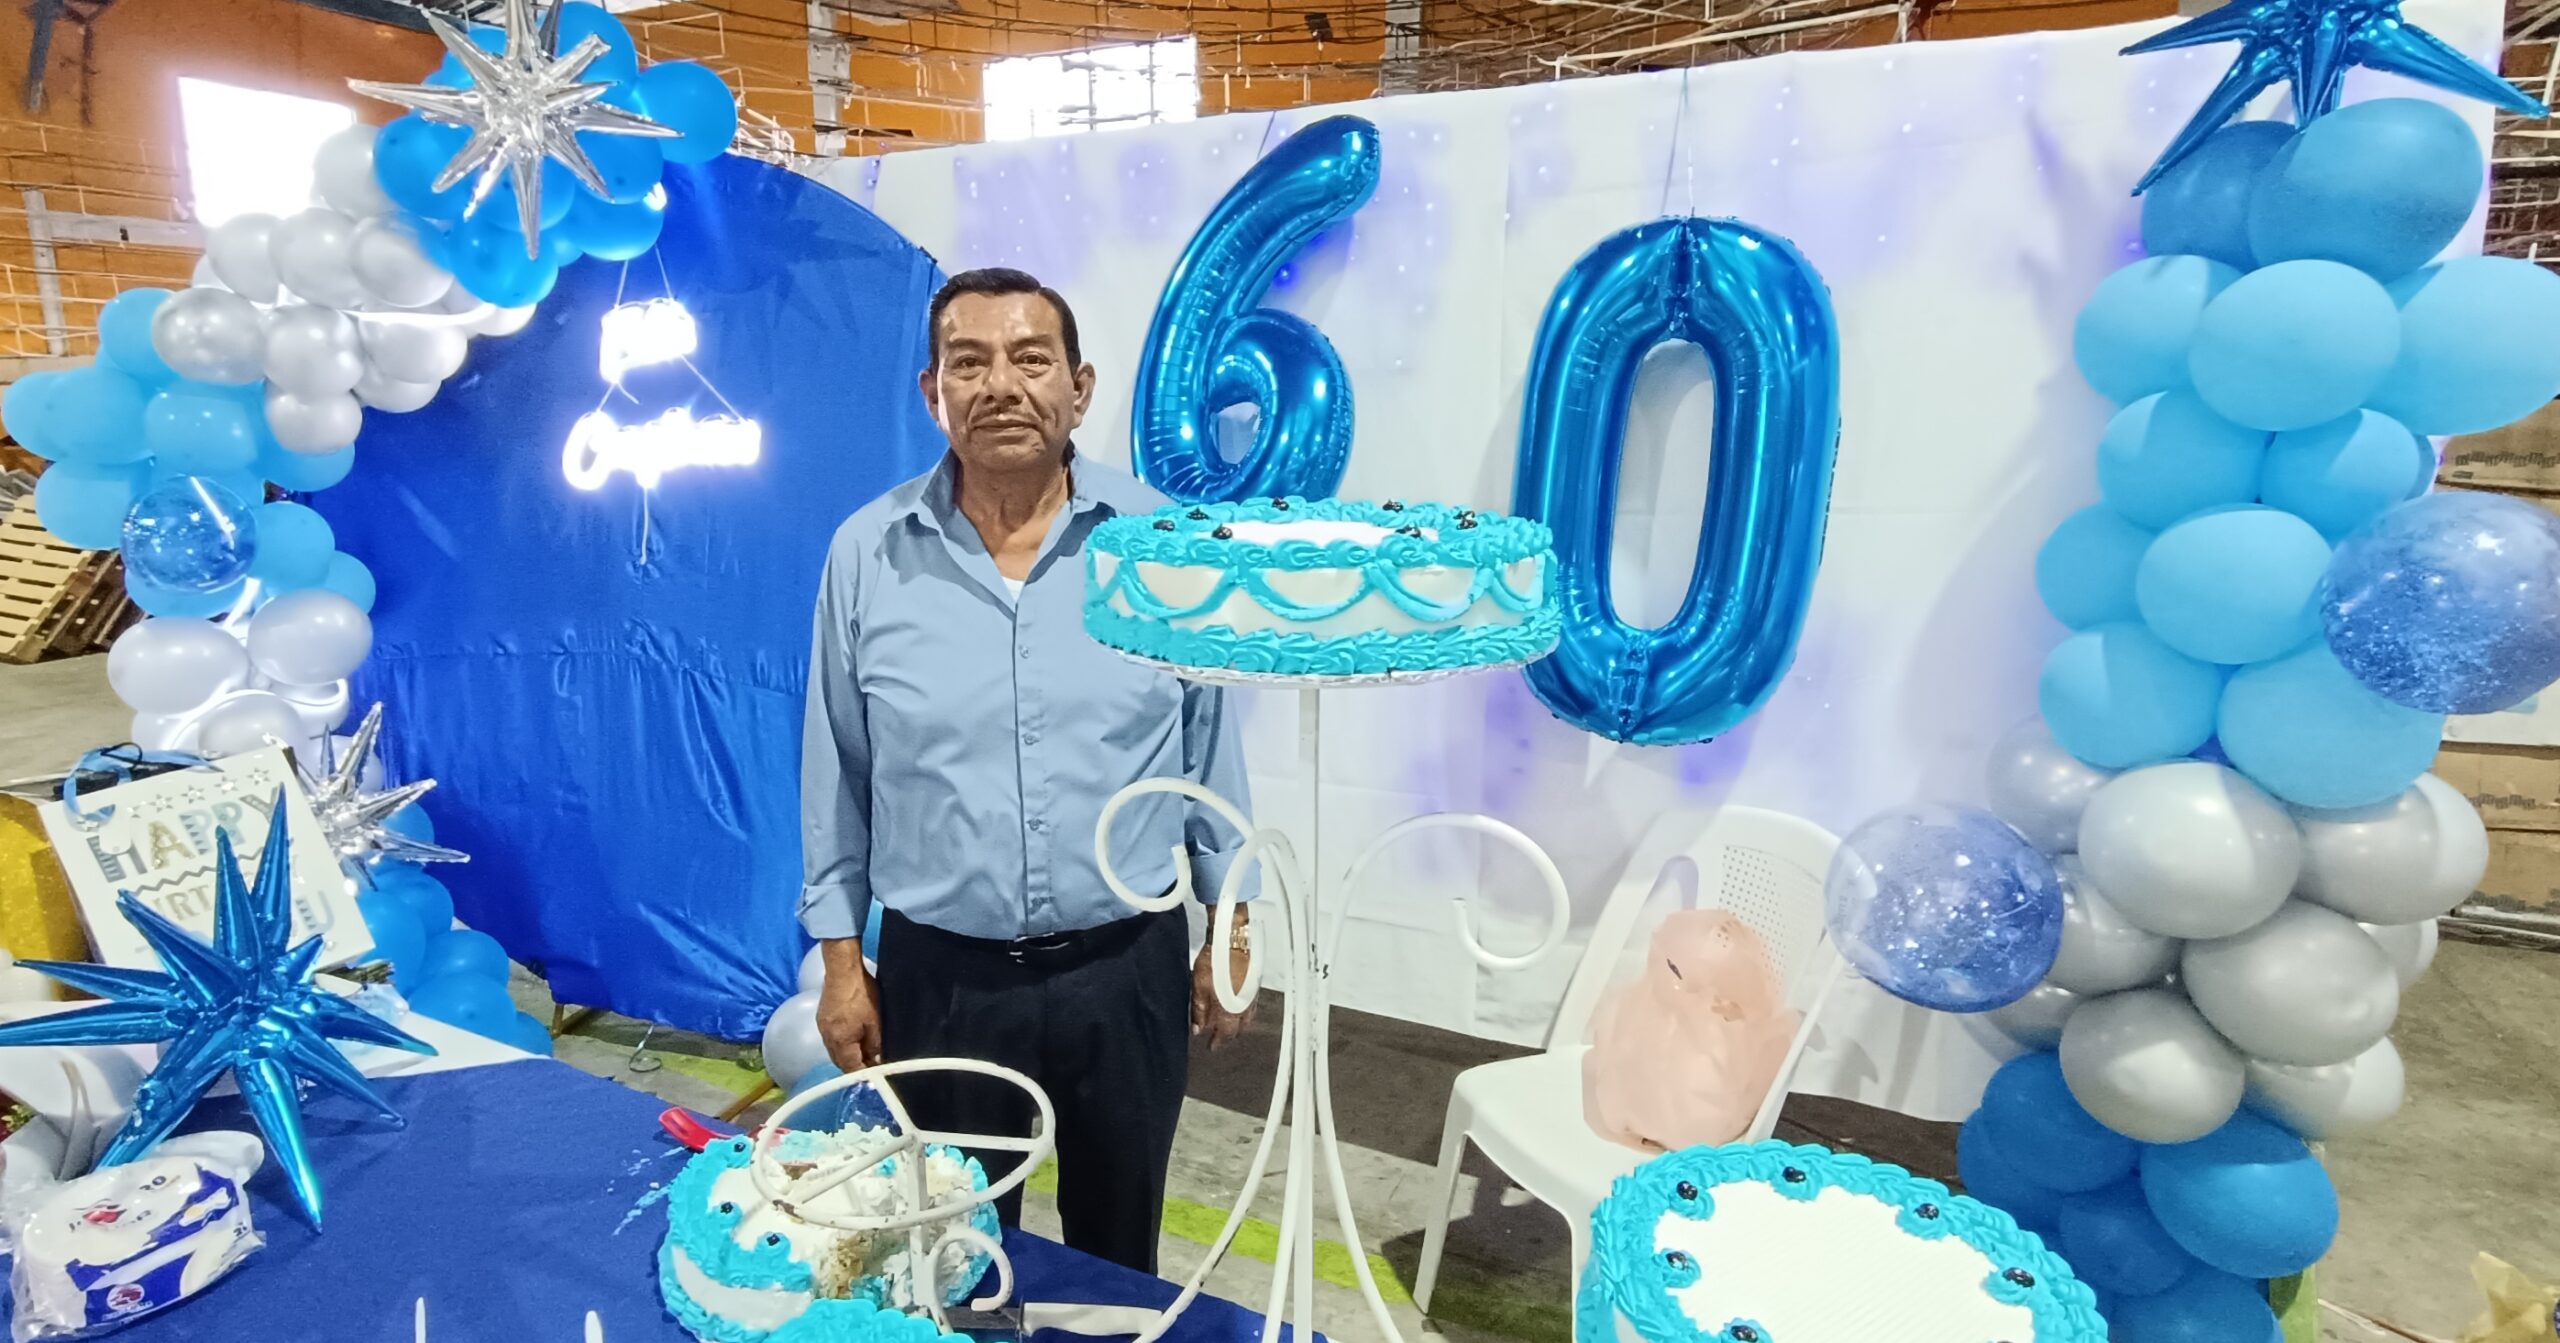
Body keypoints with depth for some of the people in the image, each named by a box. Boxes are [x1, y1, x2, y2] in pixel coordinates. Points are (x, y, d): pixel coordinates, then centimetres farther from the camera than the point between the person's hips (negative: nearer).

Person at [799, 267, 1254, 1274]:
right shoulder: (867, 553, -6)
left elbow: (1211, 751, -1)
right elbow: (835, 774, 1)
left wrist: (1231, 929, 3)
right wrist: (840, 955, 3)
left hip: (1127, 968, 0)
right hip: (939, 975, 1)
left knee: (1119, 1250, 22)